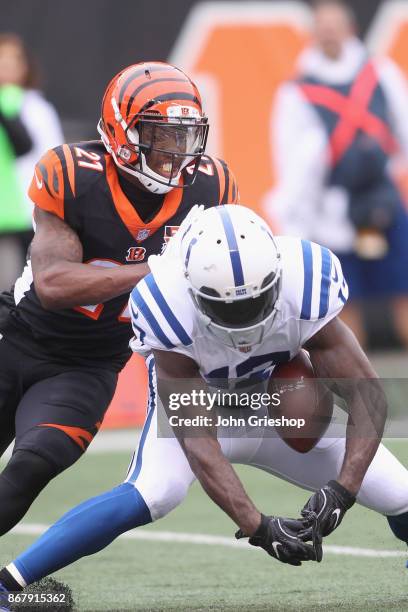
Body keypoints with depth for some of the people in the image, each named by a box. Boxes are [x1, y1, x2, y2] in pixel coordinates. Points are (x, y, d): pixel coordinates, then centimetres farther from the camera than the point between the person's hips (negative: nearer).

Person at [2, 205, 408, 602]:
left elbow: (368, 398, -30)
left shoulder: (303, 291, -33)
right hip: (195, 413, -3)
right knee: (153, 493, -34)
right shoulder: (174, 315, -36)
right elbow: (197, 441, -38)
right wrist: (258, 527, -48)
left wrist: (341, 490, -44)